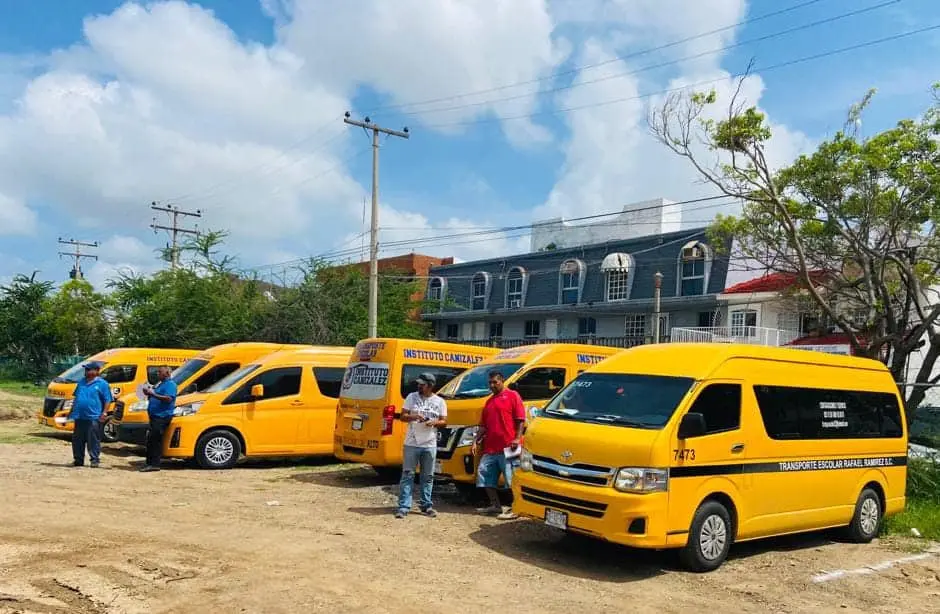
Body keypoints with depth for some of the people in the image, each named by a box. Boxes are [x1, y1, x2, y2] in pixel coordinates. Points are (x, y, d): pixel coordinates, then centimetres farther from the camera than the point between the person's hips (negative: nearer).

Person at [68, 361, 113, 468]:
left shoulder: (102, 384, -3)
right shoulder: (81, 382, 15)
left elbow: (107, 400, -4)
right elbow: (75, 397, 23)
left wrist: (104, 412, -12)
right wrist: (72, 410, 19)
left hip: (93, 418, -6)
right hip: (79, 417, 6)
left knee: (93, 440, -4)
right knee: (77, 440, 11)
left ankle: (95, 460, 3)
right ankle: (78, 460, 21)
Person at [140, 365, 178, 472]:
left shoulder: (170, 384, -8)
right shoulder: (159, 384, 23)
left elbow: (168, 399, -22)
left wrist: (153, 394, -22)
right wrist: (149, 393, 9)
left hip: (162, 416, -10)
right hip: (155, 416, 10)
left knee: (153, 439, -14)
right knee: (153, 440, 11)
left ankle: (153, 464, -13)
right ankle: (151, 463, 16)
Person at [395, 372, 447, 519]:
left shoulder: (440, 401, 3)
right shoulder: (412, 397, 2)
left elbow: (444, 422, 6)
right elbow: (403, 416, 2)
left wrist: (434, 422, -15)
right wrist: (414, 416, -18)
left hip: (430, 445, 1)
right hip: (411, 444, -1)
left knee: (428, 476, 9)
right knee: (407, 474, -2)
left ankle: (426, 505, 19)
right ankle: (404, 506, 0)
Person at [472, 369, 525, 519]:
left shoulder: (512, 395, 0)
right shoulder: (489, 401, 21)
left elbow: (520, 419, -9)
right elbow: (483, 425, 22)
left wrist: (517, 438, -17)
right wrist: (476, 441, 13)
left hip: (507, 447, -8)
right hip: (490, 447, 8)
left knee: (511, 479, -6)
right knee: (484, 474, 10)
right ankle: (495, 506, 20)